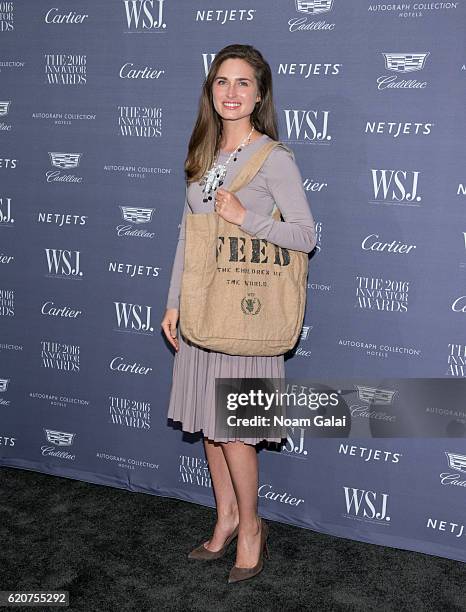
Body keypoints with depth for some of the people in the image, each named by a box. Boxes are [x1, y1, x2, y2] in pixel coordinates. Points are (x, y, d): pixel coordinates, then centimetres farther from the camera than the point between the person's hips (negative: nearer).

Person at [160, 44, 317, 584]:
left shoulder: (274, 158, -10)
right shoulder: (203, 155, 10)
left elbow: (306, 236, -12)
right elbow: (188, 234, 11)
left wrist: (245, 217, -21)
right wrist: (174, 303, 9)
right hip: (201, 304, 7)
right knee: (206, 418, 14)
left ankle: (250, 526, 22)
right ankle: (226, 517, 32)